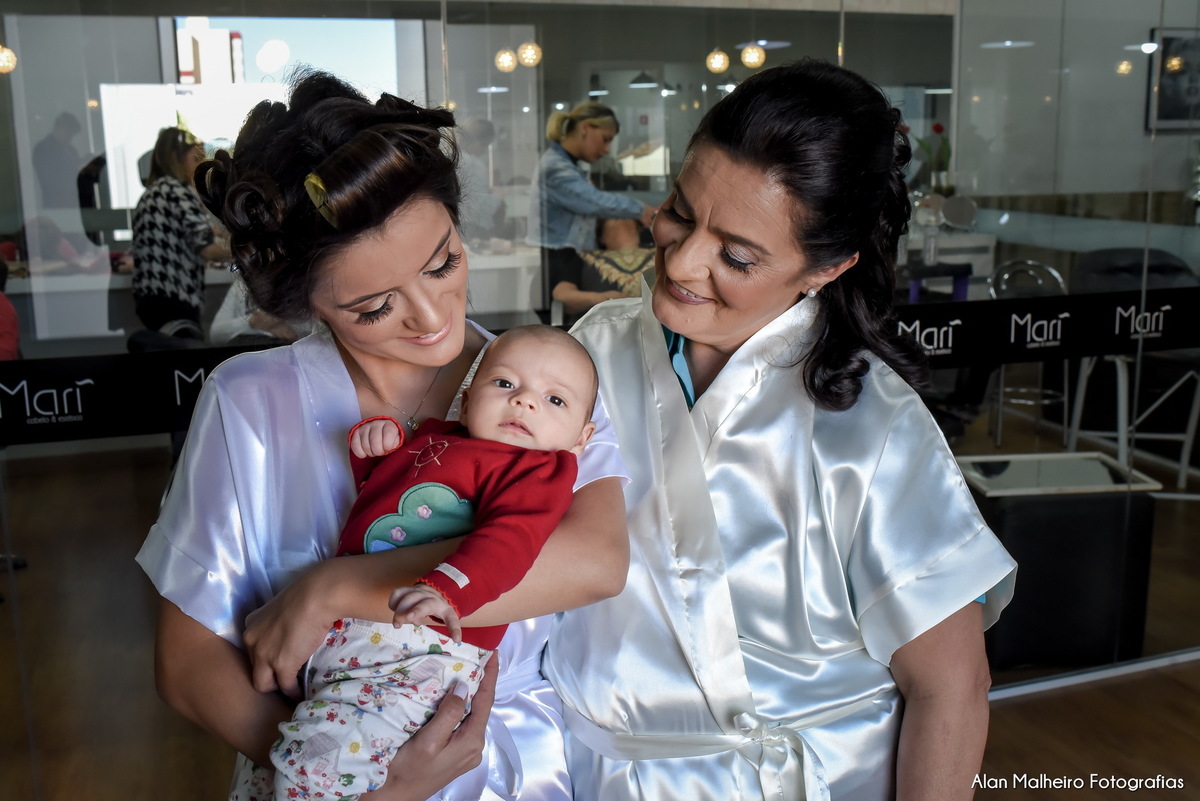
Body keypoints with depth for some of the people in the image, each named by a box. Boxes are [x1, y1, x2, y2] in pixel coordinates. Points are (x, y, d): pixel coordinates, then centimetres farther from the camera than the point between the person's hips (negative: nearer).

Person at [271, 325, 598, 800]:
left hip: (421, 650, -9)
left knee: (325, 749, -24)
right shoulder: (432, 437, 23)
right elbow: (375, 486, 38)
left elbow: (508, 538, -19)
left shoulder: (539, 470, 0)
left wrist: (446, 589, -37)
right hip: (340, 620, 9)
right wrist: (374, 444, 16)